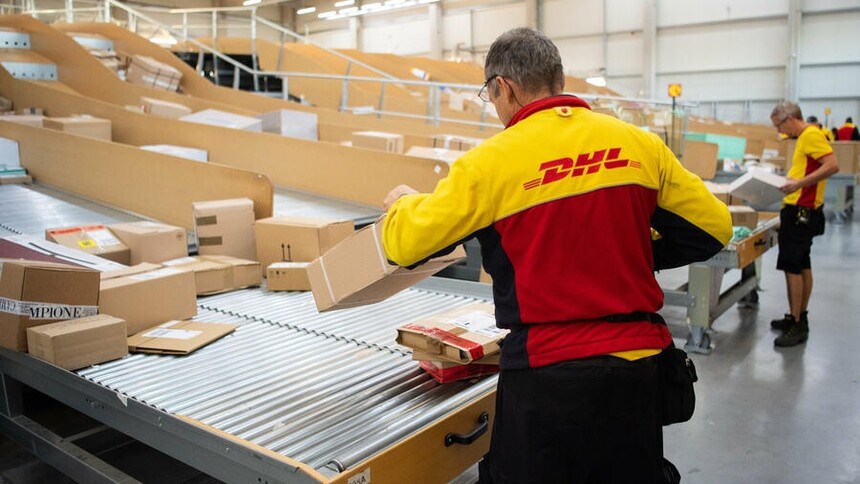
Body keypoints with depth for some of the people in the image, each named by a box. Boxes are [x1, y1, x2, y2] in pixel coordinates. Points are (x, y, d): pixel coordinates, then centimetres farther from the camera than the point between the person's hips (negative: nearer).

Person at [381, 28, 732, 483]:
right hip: (637, 364, 4)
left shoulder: (490, 161, -11)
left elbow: (405, 244, -7)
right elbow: (712, 226, 7)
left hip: (548, 372, -4)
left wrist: (404, 202, 15)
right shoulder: (639, 144, 0)